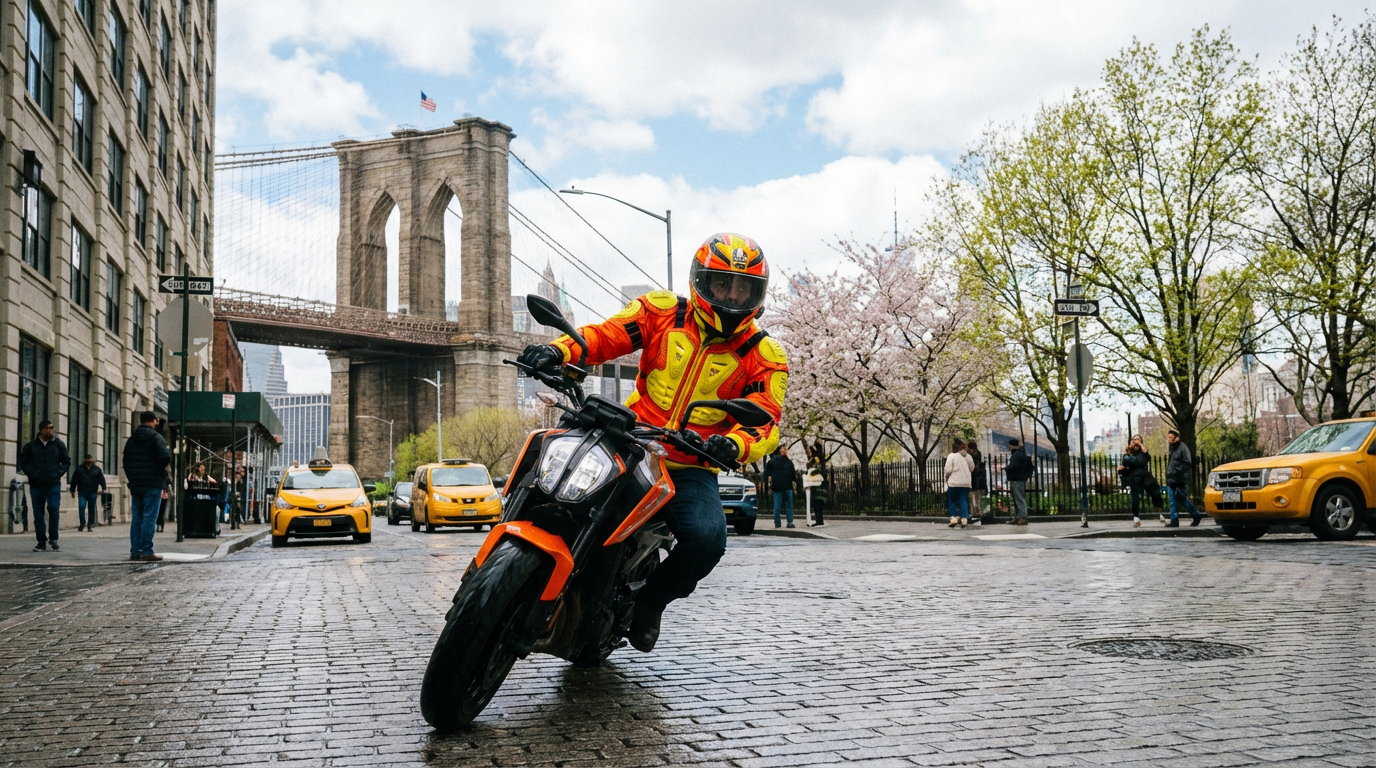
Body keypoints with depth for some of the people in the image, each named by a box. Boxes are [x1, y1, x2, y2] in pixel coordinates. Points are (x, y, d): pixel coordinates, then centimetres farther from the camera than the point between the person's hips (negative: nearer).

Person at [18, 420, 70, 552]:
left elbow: (67, 461, 9)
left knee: (53, 509, -14)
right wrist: (31, 474, -3)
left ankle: (53, 538, 1)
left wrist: (59, 473, -3)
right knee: (38, 514, 4)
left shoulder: (59, 444, 4)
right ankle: (42, 542, 11)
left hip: (53, 484, -1)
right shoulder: (31, 446, 3)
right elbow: (23, 462, 9)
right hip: (36, 485, 1)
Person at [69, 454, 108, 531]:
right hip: (82, 492, -1)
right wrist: (73, 490, 6)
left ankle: (90, 525, 10)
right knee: (81, 507, -12)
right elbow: (74, 480, 9)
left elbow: (102, 479, 3)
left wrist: (103, 488, -10)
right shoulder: (79, 469, 6)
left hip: (93, 492, 1)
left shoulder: (97, 469, 7)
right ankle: (82, 523, 1)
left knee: (92, 509, 3)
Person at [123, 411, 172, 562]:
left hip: (135, 485, 6)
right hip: (153, 484, -6)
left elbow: (126, 462, 18)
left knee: (136, 518, 9)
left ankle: (135, 551, 9)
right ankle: (146, 551, -10)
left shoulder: (131, 440, 14)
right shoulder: (156, 438, -8)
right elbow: (165, 457, -21)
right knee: (149, 518, -7)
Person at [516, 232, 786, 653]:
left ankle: (651, 598, 4)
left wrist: (734, 444, -32)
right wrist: (558, 350, -28)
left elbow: (764, 423, -8)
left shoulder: (764, 357, 1)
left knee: (707, 539, -28)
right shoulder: (663, 311, 3)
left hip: (692, 470, -1)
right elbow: (604, 334, -7)